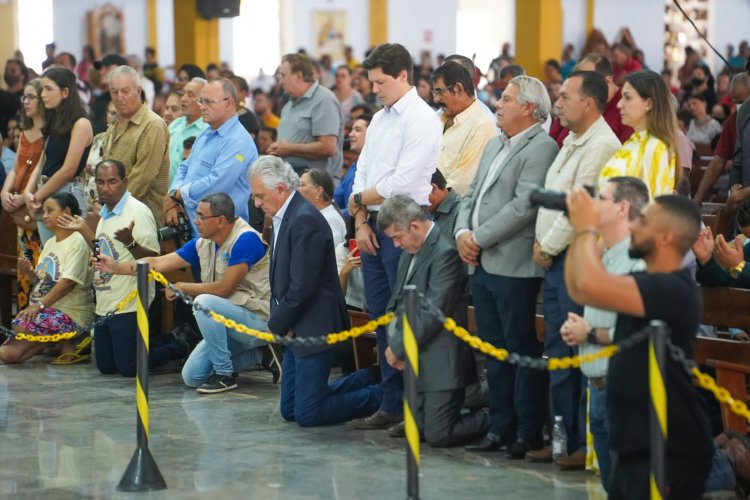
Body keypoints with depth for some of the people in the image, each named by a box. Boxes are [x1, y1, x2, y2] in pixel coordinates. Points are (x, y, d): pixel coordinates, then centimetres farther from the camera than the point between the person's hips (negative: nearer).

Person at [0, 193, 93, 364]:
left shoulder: (77, 242, -11)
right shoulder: (50, 243, 16)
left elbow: (69, 281, -20)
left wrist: (40, 304, -23)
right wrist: (31, 271, 0)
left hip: (70, 313, -9)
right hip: (48, 310, 9)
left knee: (21, 323, -29)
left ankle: (66, 343, -8)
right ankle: (66, 342, 4)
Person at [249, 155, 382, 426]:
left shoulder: (305, 220, -20)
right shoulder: (284, 217, 11)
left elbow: (302, 287, -23)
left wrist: (276, 326, -11)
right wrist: (278, 322, 1)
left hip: (314, 328, -10)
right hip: (295, 329, 10)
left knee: (307, 414, -8)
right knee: (289, 410, 15)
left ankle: (380, 396, 7)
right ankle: (367, 381, 24)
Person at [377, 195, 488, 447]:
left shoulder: (445, 253, -19)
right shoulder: (410, 251, 11)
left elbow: (433, 313, -22)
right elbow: (399, 300, 14)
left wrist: (398, 348, -13)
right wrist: (394, 340, -3)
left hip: (441, 361, -9)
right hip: (418, 359, 9)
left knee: (438, 435, -9)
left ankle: (492, 420, 11)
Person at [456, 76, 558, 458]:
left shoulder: (541, 148, -10)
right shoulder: (494, 146, 19)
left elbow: (524, 206, -18)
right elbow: (473, 194, 19)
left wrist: (480, 238, -15)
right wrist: (462, 232, 1)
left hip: (513, 266, -9)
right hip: (481, 265, 9)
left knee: (522, 350, -3)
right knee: (494, 350, 12)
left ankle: (529, 433, 3)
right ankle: (501, 428, 19)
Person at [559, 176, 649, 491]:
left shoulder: (637, 262, -18)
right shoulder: (605, 258, 16)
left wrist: (589, 333, -15)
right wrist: (574, 328, 6)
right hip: (598, 389, 10)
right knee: (611, 485, 15)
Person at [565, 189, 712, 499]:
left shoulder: (673, 289, -21)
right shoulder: (648, 283, 13)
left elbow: (590, 286, -32)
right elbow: (578, 288, 18)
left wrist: (587, 228, -15)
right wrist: (578, 230, 6)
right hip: (636, 446, 10)